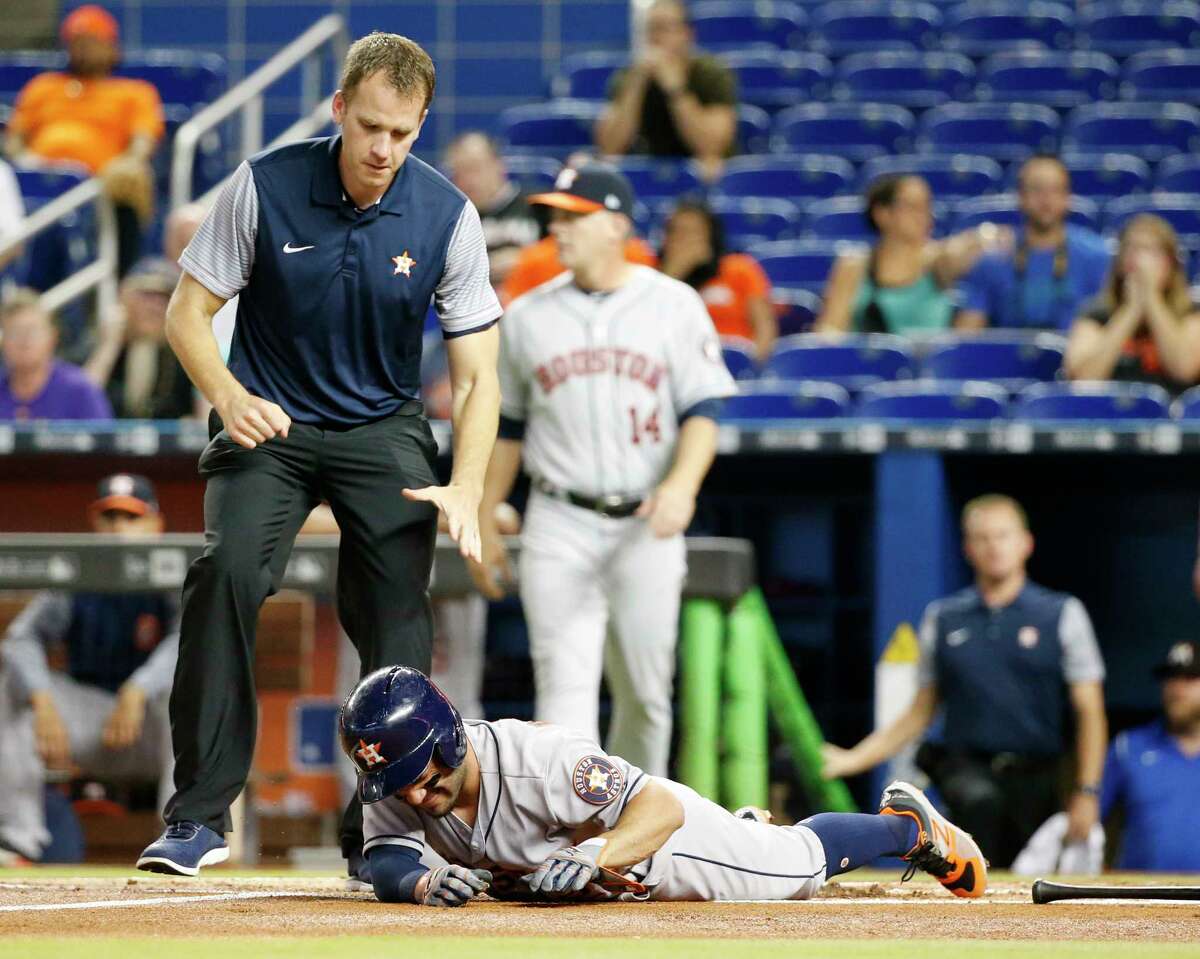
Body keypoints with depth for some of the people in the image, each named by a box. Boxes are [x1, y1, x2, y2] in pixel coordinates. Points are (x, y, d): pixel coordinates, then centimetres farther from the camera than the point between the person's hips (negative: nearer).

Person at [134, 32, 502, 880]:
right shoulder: (263, 188, -13)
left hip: (385, 432, 1)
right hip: (269, 427, -1)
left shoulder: (448, 218, -10)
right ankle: (199, 818, -20)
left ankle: (379, 829, 3)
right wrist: (230, 397, -24)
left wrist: (465, 489, -23)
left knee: (398, 609, -12)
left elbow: (477, 374, -8)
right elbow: (189, 310, -5)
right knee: (227, 572, -24)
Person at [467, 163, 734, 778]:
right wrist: (483, 523, 11)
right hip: (559, 526, 1)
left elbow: (702, 410, -4)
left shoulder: (673, 305, 2)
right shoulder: (528, 316, 8)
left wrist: (682, 484, -22)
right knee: (564, 687, -10)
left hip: (646, 526, -1)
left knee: (645, 690, 5)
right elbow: (506, 427, 14)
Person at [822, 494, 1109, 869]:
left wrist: (1087, 792, -5)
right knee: (979, 798, -34)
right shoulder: (943, 619, 12)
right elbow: (920, 713, 17)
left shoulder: (1062, 615, 6)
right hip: (965, 766, 0)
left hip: (1034, 779, 0)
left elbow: (1089, 712, 5)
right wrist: (852, 760, 6)